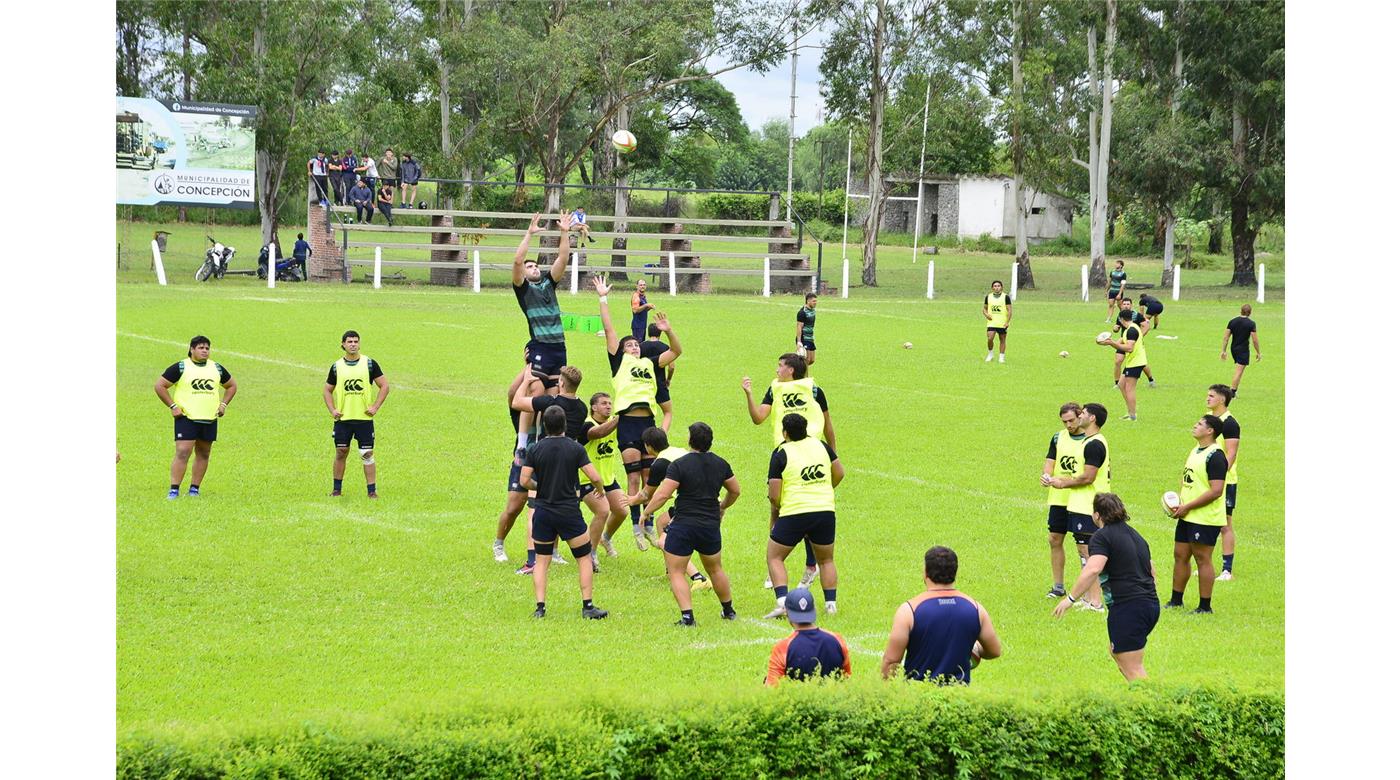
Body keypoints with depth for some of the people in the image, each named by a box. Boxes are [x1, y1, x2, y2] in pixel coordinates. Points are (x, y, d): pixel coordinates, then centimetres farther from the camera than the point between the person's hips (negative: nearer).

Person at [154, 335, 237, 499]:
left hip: (210, 420, 5)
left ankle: (194, 489, 17)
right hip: (186, 418, -5)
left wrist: (223, 404, 10)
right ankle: (174, 490, -12)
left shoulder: (217, 368, 10)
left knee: (203, 455, 8)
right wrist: (172, 406, -7)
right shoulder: (181, 368, -3)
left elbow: (232, 386, 24)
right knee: (182, 454, -13)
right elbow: (160, 385, -2)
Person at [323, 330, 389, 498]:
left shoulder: (370, 363, 0)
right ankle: (336, 489, 15)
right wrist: (332, 410, 0)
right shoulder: (337, 366, 5)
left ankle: (371, 490, 3)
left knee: (367, 454, -2)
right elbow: (327, 390, 14)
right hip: (342, 418, 1)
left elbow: (384, 386, 3)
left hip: (365, 418, -1)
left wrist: (375, 407, -5)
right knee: (341, 453, 5)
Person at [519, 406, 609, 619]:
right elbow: (595, 477, -10)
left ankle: (539, 607, 3)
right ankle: (588, 606, 8)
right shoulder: (575, 448, -6)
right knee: (584, 558, 11)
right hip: (569, 512, -2)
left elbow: (524, 480, -7)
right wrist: (600, 490, 12)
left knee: (542, 561, 13)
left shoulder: (535, 450, -3)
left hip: (543, 512, 2)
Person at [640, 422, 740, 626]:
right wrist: (722, 507, 35)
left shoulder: (679, 465, -13)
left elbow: (662, 495, -18)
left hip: (683, 526, -5)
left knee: (676, 572, 2)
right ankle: (728, 610, 37)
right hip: (711, 525, 5)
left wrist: (646, 513, -5)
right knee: (715, 570, 24)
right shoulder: (720, 464, 4)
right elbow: (735, 491, 17)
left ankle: (687, 615, -11)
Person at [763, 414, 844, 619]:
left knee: (775, 557, 10)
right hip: (826, 510, 4)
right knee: (826, 560, 22)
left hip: (794, 512, -4)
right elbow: (839, 473, 15)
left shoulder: (781, 454, -5)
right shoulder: (820, 445, 7)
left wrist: (775, 512, 13)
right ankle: (831, 604, 14)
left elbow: (773, 496, -7)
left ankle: (782, 602, -6)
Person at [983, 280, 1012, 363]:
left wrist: (1007, 322, -12)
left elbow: (1009, 310, -3)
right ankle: (990, 354, 9)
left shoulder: (1005, 297, -2)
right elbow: (984, 308, 16)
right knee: (990, 338, -12)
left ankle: (1002, 357, 14)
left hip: (1002, 324, -1)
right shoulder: (988, 297, 6)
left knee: (1002, 340, 4)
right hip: (991, 323, 1)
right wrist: (986, 314, -6)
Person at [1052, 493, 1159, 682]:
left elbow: (1093, 569, -24)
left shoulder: (1102, 536, -9)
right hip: (1151, 605, 9)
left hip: (1127, 607, -9)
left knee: (1132, 670, -5)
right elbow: (1152, 571, 28)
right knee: (1116, 652, 26)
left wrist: (1071, 598, -21)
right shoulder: (1135, 534, 18)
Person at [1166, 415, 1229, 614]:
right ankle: (1176, 601, 25)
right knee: (1180, 555, 14)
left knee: (1202, 559, -3)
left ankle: (1205, 607, 5)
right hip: (1187, 517, 9)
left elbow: (1216, 491, -22)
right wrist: (1179, 504, 5)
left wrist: (1187, 507, -18)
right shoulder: (1195, 451, 14)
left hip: (1206, 519, -9)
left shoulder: (1215, 456, -17)